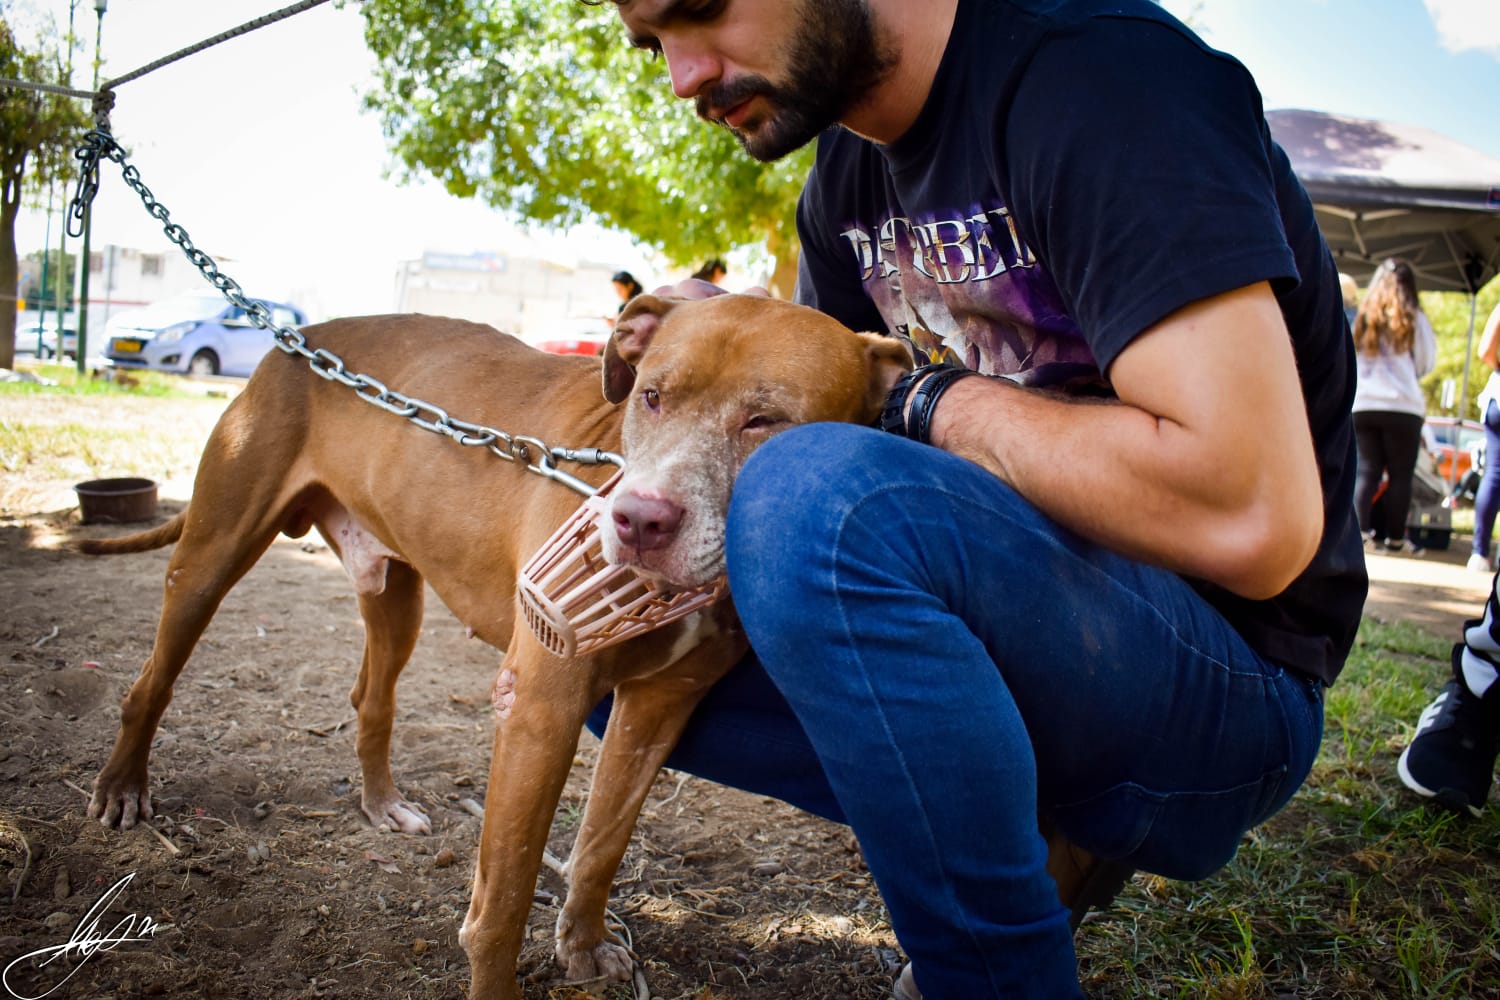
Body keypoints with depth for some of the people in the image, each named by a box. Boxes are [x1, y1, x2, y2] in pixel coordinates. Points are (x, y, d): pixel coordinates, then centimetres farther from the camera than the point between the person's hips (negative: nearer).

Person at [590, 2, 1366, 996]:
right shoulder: (850, 173, 7)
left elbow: (1253, 520, -29)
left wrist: (944, 402, -16)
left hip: (1226, 674, -8)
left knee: (822, 497, -33)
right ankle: (1029, 847, 5)